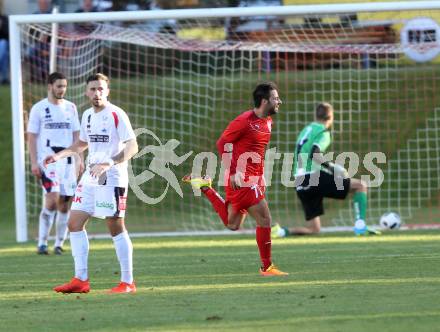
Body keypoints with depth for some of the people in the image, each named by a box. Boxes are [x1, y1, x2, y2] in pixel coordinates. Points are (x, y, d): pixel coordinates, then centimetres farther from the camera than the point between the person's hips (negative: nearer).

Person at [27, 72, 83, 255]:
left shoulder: (70, 107, 13)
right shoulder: (39, 108, 2)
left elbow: (76, 135, 16)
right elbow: (31, 137, 1)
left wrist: (80, 159, 6)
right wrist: (34, 162, -7)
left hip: (68, 160, 4)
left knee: (65, 204, 3)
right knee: (52, 199, -19)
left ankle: (59, 244, 13)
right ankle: (42, 243, -14)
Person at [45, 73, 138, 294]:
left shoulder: (116, 115, -11)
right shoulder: (87, 116, 13)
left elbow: (132, 146, -17)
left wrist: (109, 163, -28)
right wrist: (59, 155, 20)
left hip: (112, 178, -8)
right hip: (90, 177, 8)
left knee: (116, 228, -6)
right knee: (74, 223, 4)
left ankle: (128, 282, 1)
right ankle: (81, 280, 7)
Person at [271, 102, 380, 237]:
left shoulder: (306, 130, 22)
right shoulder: (323, 132, -3)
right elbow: (314, 154, -21)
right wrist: (331, 167, -14)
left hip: (301, 185, 8)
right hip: (315, 178, -8)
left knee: (314, 230, 14)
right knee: (360, 186, 2)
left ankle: (281, 231, -8)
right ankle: (360, 224, -11)